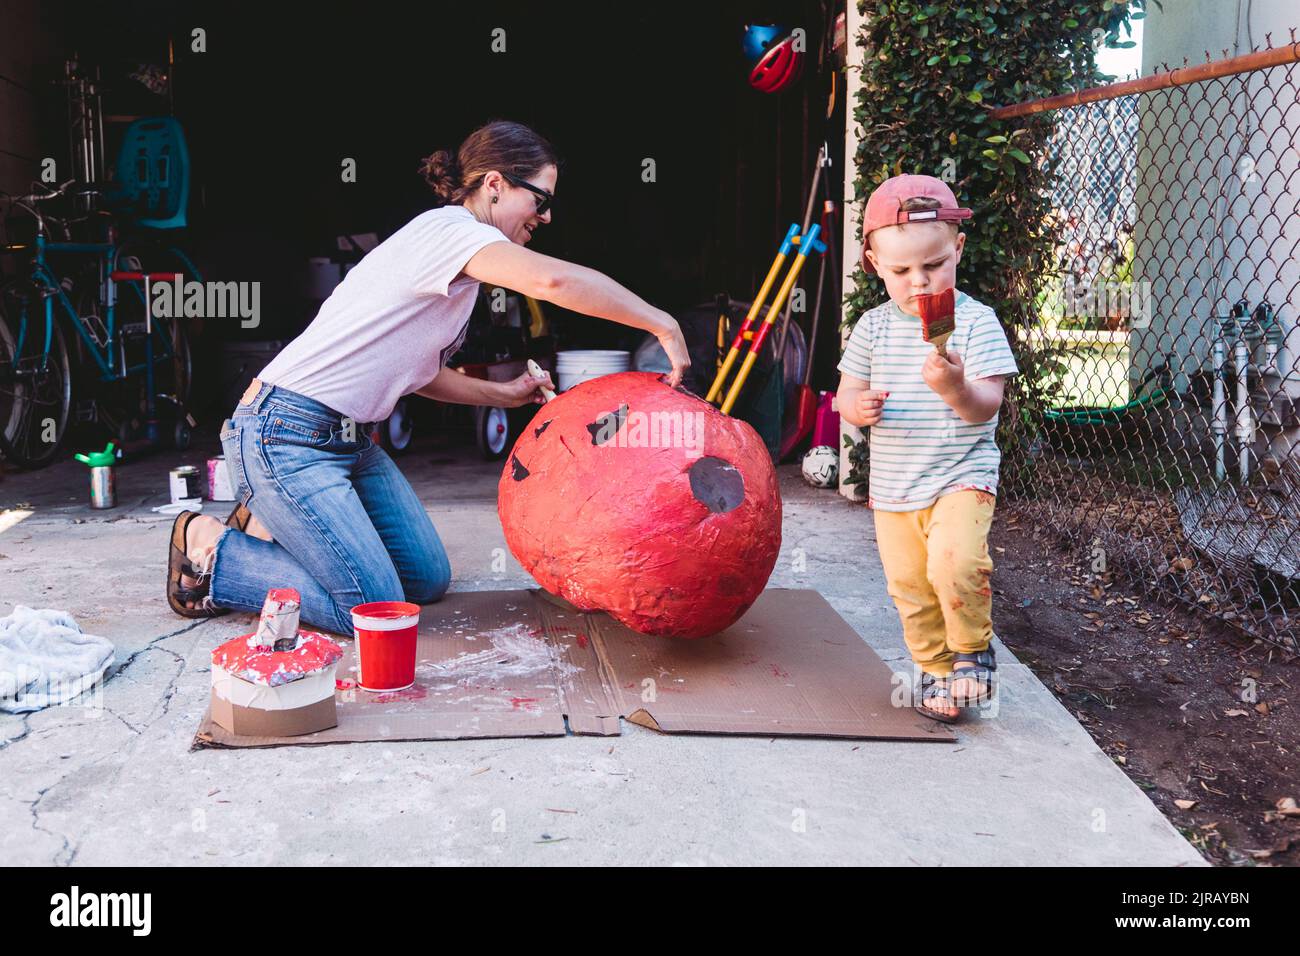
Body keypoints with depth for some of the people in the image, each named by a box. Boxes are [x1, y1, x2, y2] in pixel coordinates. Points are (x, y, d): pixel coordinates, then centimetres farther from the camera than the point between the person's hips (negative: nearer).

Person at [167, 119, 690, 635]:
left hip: (348, 438, 10)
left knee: (428, 580, 9)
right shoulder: (450, 228, -16)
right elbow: (551, 281, -35)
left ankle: (274, 525, 21)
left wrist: (503, 394, 11)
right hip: (284, 436, -10)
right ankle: (209, 548, 4)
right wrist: (663, 326, -27)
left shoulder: (451, 242, 14)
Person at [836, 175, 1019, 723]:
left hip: (961, 477, -4)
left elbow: (985, 409, -14)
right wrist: (857, 407, -15)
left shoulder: (975, 321, -8)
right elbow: (847, 393, 9)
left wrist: (956, 389, -35)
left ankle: (973, 648, 2)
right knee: (910, 591, 11)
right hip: (892, 488, 4)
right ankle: (936, 670, 35)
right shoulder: (874, 327, 3)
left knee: (954, 563, -26)